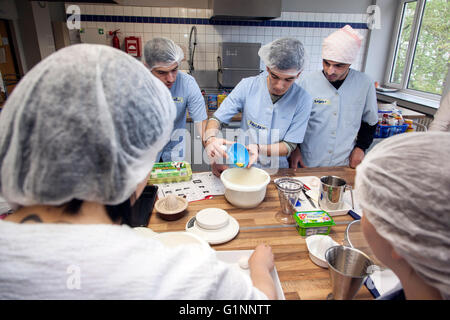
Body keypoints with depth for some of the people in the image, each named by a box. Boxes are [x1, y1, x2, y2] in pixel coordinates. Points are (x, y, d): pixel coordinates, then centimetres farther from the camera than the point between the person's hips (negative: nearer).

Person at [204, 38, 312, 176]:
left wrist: (258, 149, -26)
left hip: (277, 170, 2)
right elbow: (217, 119, -5)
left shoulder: (302, 100, -9)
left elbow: (289, 146, -8)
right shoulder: (248, 86, -9)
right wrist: (210, 139, -28)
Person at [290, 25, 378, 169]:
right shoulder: (308, 82, -9)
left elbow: (370, 121, 10)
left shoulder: (365, 84, -5)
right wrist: (294, 148, -7)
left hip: (344, 164, 1)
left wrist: (361, 147, 1)